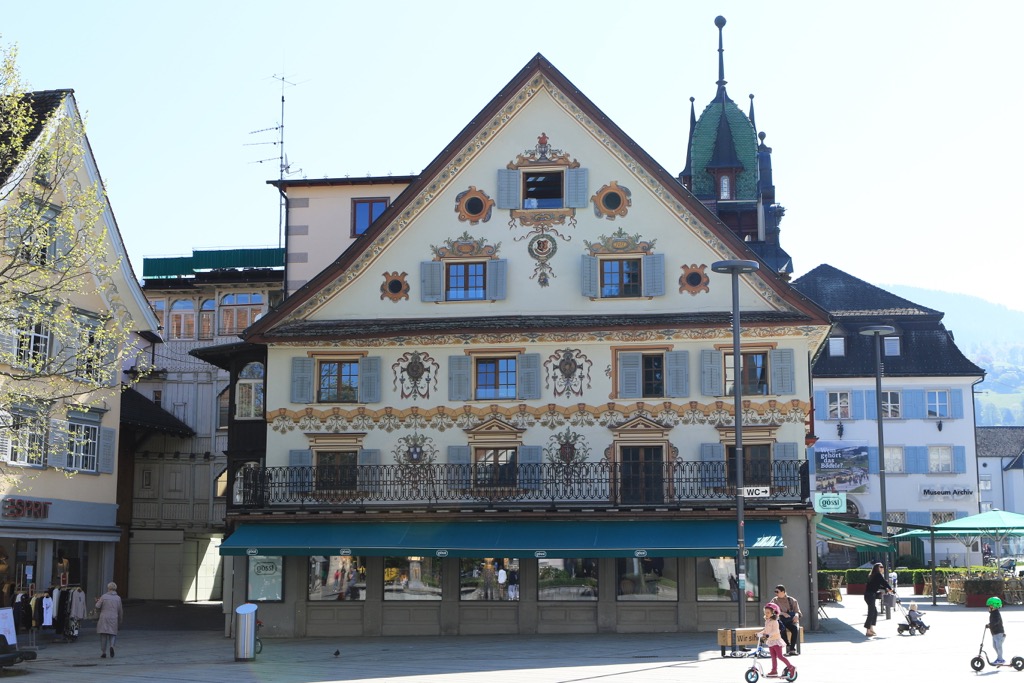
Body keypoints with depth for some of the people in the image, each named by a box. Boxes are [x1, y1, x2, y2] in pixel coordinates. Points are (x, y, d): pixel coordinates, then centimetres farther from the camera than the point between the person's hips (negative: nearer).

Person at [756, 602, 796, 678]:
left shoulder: (774, 622, -15)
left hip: (776, 641, -9)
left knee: (780, 656, -9)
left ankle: (791, 667, -1)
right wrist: (759, 634, 9)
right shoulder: (766, 622, 13)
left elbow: (775, 631, -26)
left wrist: (768, 635, -36)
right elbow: (765, 631, 22)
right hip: (770, 642, 9)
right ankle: (774, 671, 10)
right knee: (773, 657, 9)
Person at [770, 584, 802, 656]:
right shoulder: (775, 600, 9)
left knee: (795, 628, -34)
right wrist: (782, 613, -20)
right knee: (783, 628, -36)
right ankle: (788, 647, -30)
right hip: (781, 620, 0)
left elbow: (797, 611, 8)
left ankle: (792, 649, -34)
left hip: (791, 620, 0)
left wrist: (796, 615, -17)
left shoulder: (792, 600, 10)